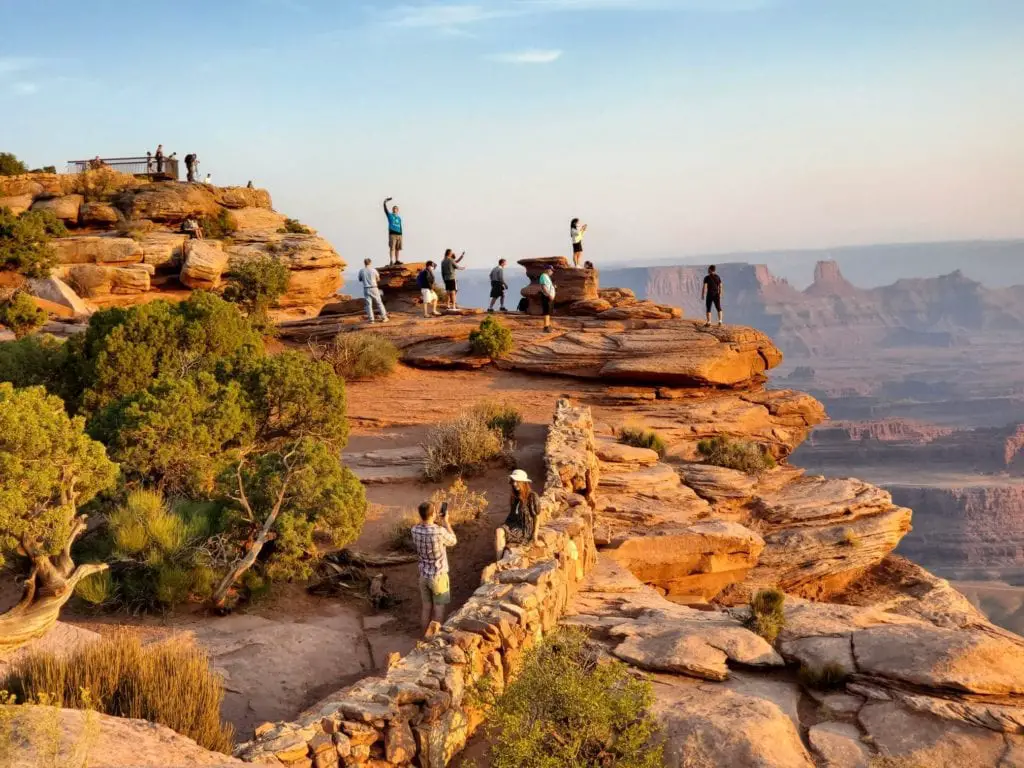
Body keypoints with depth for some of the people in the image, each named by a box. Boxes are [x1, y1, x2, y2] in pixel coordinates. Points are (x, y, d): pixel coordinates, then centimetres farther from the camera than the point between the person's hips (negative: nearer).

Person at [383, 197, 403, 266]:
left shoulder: (399, 218, 19)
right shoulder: (390, 215, 9)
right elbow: (385, 209, -1)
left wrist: (401, 235, 14)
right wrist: (385, 201, -11)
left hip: (399, 234, 5)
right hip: (392, 234, -5)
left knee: (398, 248, 4)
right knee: (392, 248, -10)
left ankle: (397, 260, 10)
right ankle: (391, 261, -14)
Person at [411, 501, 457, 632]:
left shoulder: (415, 530, -10)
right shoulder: (440, 531, -26)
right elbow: (453, 541, -4)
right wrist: (446, 522, 4)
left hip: (423, 575, 5)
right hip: (438, 576, -5)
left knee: (426, 607, 16)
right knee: (438, 609, 8)